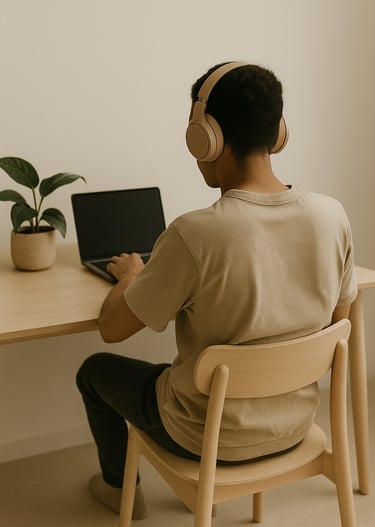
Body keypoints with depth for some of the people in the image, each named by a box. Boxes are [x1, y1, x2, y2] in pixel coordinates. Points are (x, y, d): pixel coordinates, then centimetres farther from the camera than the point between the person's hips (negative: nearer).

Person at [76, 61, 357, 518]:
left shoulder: (193, 236, -30)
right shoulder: (332, 216, -15)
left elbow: (112, 329, -16)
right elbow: (337, 318, 2)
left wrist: (131, 275, 3)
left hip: (210, 439, -5)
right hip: (296, 424, 5)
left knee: (94, 370, 23)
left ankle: (119, 487, 46)